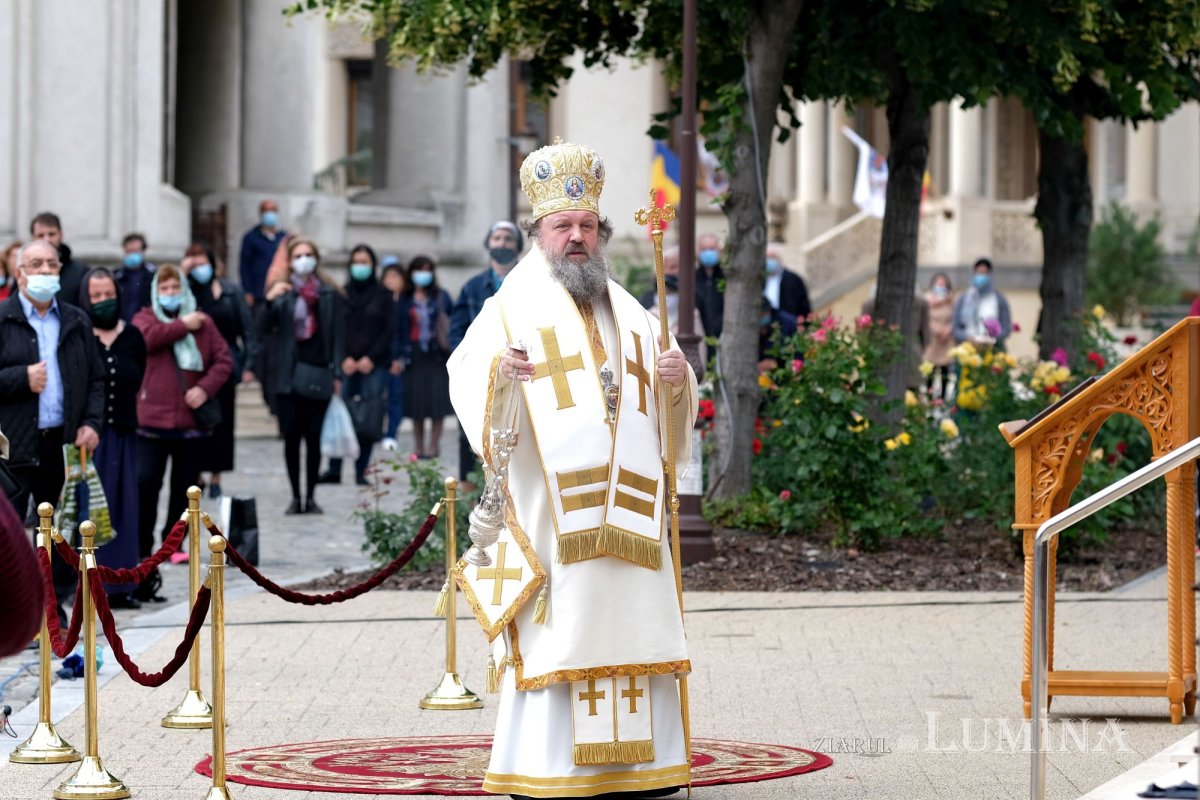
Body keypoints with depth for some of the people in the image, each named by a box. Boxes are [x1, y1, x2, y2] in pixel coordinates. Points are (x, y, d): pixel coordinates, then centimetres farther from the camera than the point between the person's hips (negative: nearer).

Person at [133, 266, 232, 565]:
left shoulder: (203, 322, 10)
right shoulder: (144, 318, 7)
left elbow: (224, 360, 5)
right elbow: (146, 338, -16)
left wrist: (206, 388, -11)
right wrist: (182, 325, -9)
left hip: (192, 420, 2)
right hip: (152, 418, -2)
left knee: (185, 487, 7)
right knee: (145, 483, -7)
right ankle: (141, 547, 3)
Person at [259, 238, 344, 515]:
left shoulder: (329, 295, 8)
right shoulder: (281, 292, 5)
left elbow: (337, 335, 8)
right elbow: (264, 330, -3)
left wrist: (336, 374, 1)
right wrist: (269, 301, -20)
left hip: (317, 374, 0)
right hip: (287, 375, 0)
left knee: (314, 437, 0)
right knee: (291, 437, 0)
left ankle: (311, 496, 6)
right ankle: (295, 496, 6)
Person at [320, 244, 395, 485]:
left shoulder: (383, 295, 5)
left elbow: (389, 330, 3)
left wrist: (371, 358, -6)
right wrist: (344, 359, -6)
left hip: (374, 365, -1)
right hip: (346, 364, 1)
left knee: (368, 421, -3)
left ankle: (361, 471, 3)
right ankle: (334, 469, -1)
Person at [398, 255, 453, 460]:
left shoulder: (441, 297, 5)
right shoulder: (405, 300, 7)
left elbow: (453, 322, 4)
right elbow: (400, 329, 6)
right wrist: (401, 355, -1)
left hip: (436, 353, -1)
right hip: (414, 355, 1)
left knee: (437, 402, -5)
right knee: (416, 404, 3)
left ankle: (433, 445, -1)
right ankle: (419, 447, 10)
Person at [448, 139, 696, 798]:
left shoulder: (629, 313, 20)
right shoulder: (515, 307, 4)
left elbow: (669, 402, 22)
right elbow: (466, 371, -11)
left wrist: (676, 380, -1)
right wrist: (499, 373, -34)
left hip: (626, 507, 5)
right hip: (550, 503, -5)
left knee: (631, 618, 2)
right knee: (557, 626, -9)